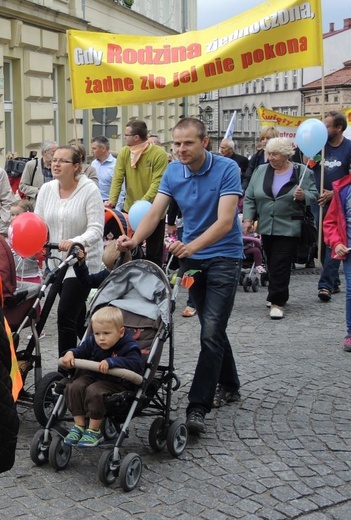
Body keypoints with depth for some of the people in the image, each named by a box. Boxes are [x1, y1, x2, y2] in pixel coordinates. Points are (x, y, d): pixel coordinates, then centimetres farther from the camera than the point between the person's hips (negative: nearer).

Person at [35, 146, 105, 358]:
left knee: (65, 314, -13)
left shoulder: (89, 189, -14)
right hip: (57, 261, 6)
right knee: (76, 314, 18)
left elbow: (96, 229, -20)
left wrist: (75, 242, -38)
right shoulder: (47, 189, 1)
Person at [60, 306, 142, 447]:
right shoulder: (92, 341, 2)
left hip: (116, 383, -6)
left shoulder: (129, 346, -17)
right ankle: (79, 426, -5)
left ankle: (94, 431, -13)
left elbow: (135, 364, -33)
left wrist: (111, 362, -43)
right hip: (92, 376, 6)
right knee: (74, 386, -19)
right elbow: (81, 350, 15)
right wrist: (70, 353, -10)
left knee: (94, 391, -31)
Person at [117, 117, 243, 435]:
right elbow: (155, 212, -10)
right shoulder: (173, 172, -2)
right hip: (191, 258, 5)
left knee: (211, 331, -13)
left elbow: (225, 221, -26)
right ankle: (229, 385, 34)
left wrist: (191, 246, -41)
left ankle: (198, 407, -12)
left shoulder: (227, 169, -17)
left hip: (224, 257, -5)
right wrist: (134, 240, -29)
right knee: (211, 327, 16)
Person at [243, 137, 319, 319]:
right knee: (272, 265, 12)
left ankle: (277, 302, -1)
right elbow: (249, 198, 7)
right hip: (266, 227, 4)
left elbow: (314, 195, 0)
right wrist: (247, 219, -2)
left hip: (289, 229, -4)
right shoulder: (260, 171, 6)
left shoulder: (302, 172, -2)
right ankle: (279, 296, 27)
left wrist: (303, 196, -21)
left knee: (280, 266, -7)